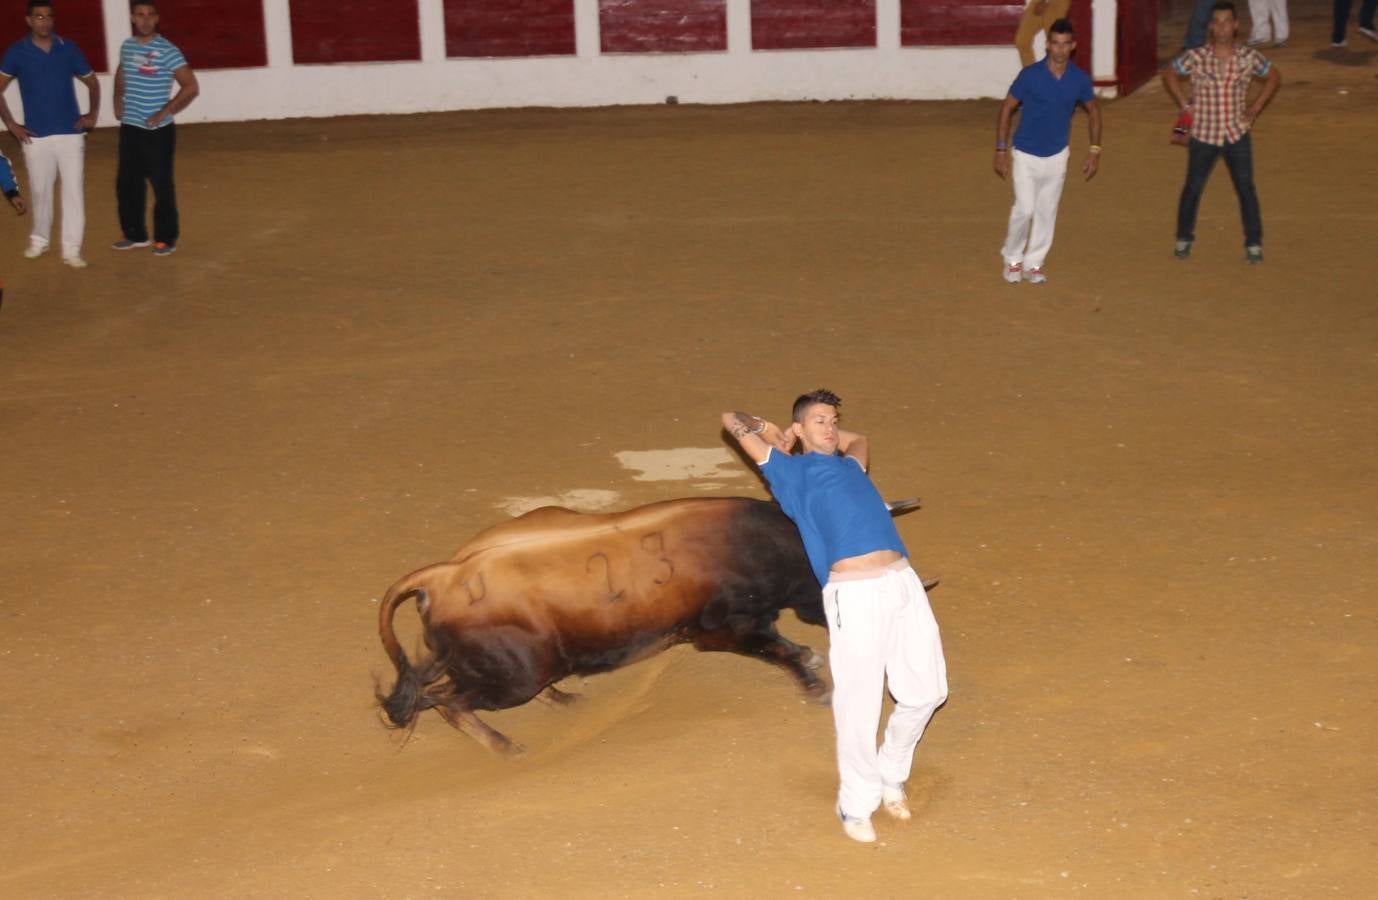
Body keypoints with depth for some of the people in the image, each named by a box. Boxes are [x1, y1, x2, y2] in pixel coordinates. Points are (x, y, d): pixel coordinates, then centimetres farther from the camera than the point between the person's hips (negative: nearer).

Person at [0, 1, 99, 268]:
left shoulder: (69, 49, 2)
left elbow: (91, 81, 14)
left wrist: (93, 112, 1)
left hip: (70, 133, 1)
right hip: (36, 136, 0)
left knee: (74, 191, -3)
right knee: (40, 192, 11)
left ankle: (71, 250, 2)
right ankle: (39, 240, 31)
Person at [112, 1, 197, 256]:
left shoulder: (167, 51, -13)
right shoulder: (127, 47, 7)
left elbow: (191, 87, -16)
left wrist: (164, 113, -16)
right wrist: (118, 98, 12)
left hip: (157, 131, -6)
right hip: (129, 128, 6)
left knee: (162, 185, 0)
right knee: (126, 183, 11)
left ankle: (166, 239, 10)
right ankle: (135, 234, 24)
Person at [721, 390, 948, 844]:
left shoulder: (849, 467, 28)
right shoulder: (790, 471, 13)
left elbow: (858, 439, 53)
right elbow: (732, 421, 20)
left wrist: (831, 438, 41)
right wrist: (768, 430, 33)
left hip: (903, 582, 6)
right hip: (853, 593, -6)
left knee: (926, 691, 9)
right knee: (858, 704, -4)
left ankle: (891, 775, 33)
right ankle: (857, 805, 16)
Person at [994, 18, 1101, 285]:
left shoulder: (1079, 79, -6)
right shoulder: (1030, 75, -15)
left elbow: (1093, 110, 11)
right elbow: (1007, 108, -6)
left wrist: (1095, 150, 7)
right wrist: (1001, 150, -9)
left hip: (1057, 156, 3)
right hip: (1025, 155, -3)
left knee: (1047, 212, 8)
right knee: (1025, 209, -10)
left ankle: (1033, 264, 22)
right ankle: (1012, 260, 12)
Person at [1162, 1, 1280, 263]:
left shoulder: (1249, 57, -7)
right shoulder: (1196, 58, -11)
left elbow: (1274, 77, 11)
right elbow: (1169, 74, 6)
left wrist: (1255, 108, 4)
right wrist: (1184, 104, 1)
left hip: (1237, 136, 0)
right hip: (1203, 136, 0)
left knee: (1246, 189, 1)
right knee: (1193, 188, 9)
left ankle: (1254, 243, 12)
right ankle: (1184, 239, 27)